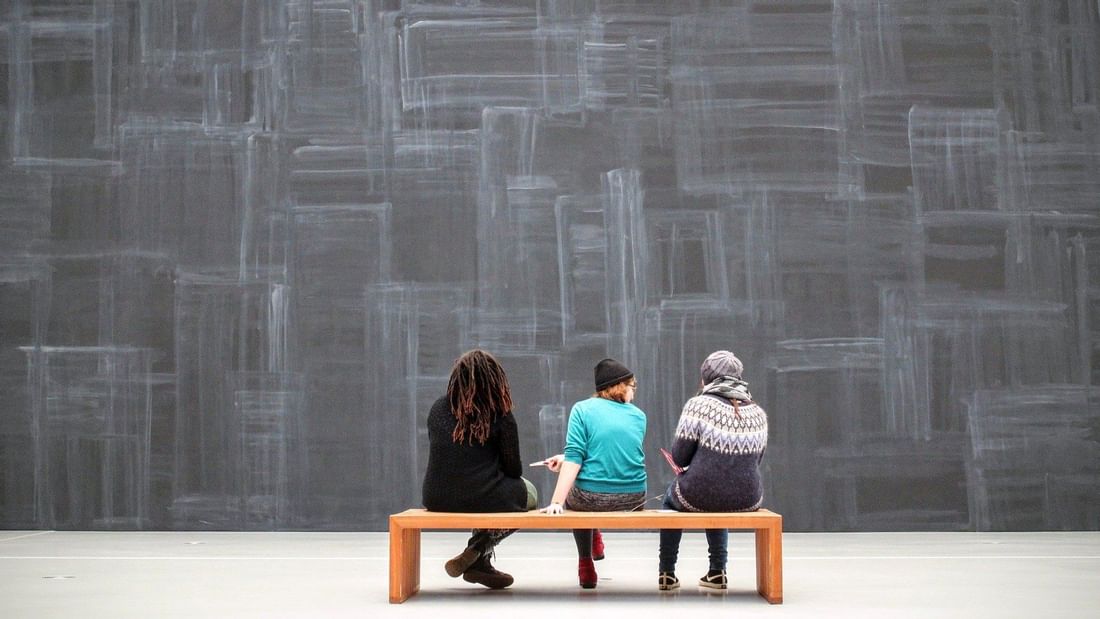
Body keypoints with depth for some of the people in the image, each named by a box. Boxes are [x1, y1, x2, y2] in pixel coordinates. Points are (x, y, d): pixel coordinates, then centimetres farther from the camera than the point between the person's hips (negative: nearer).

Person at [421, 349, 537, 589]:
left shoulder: (438, 409, 5)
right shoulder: (501, 416, -6)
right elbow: (513, 469, -3)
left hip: (438, 500, 5)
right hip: (484, 499, -5)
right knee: (528, 493, 27)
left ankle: (480, 562, 27)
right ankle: (477, 553, 10)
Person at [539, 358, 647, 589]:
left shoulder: (583, 409, -4)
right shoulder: (638, 416, 7)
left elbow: (575, 457, -14)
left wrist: (557, 502, -16)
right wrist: (564, 461, 22)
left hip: (591, 498, -3)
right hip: (634, 498, 3)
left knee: (573, 496, 34)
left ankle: (586, 565, 35)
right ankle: (595, 540, 50)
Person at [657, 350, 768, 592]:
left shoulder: (698, 405, -12)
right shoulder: (758, 413, 2)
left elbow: (679, 457, -8)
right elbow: (754, 459, 14)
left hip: (697, 497, -3)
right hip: (746, 500, 4)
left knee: (671, 495, 32)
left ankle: (667, 573, 33)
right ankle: (718, 570, 33)